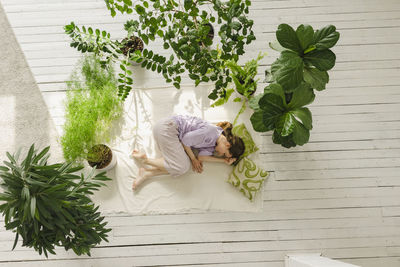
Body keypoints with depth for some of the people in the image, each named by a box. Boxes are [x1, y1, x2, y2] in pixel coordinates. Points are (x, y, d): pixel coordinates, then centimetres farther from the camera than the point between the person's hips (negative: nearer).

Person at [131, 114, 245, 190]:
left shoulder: (213, 145, 7)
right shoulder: (212, 131, -22)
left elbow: (201, 156, -5)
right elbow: (186, 139, -18)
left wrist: (224, 160, -5)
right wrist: (193, 158, -7)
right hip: (167, 128, -9)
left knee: (186, 166, -9)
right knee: (182, 167, -17)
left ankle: (146, 173, -11)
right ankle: (145, 159, -6)